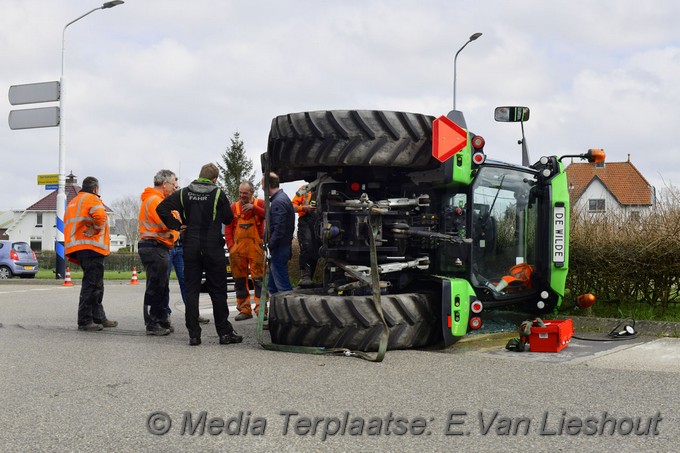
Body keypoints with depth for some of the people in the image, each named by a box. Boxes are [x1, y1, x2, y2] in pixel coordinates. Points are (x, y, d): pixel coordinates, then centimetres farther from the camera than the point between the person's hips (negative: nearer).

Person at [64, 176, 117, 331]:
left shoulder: (73, 202, 23)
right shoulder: (92, 199, -6)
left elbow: (68, 224, 19)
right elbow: (100, 216, -24)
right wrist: (96, 230, -8)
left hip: (78, 248, 10)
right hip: (91, 246, -10)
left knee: (96, 285, 17)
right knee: (91, 284, -8)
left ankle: (99, 318, 23)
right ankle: (85, 321, -10)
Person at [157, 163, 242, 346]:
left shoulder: (184, 193, 3)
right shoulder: (218, 194, -5)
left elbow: (162, 208, -5)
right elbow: (228, 219, -2)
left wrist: (176, 225, 1)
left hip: (190, 248, 2)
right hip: (213, 249, -2)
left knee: (191, 290, 5)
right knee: (218, 290, 4)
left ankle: (194, 334, 3)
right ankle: (225, 333, 7)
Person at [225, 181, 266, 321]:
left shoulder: (259, 203, 7)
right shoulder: (234, 207, 12)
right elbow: (228, 228, 11)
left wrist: (254, 208, -20)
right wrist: (230, 245, 1)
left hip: (256, 247, -3)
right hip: (238, 249, 3)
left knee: (258, 279, -7)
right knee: (239, 280, 6)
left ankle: (261, 309, -5)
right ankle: (244, 310, 13)